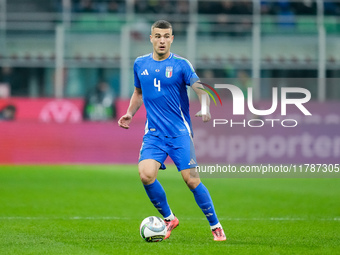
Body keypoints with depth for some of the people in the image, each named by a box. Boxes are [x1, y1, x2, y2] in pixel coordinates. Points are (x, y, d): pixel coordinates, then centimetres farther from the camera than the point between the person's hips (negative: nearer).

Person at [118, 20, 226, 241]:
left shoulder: (180, 64, -4)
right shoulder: (140, 64, 9)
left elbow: (200, 88, -13)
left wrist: (205, 110, -33)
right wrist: (130, 114, 10)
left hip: (180, 132, -3)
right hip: (154, 133, 3)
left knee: (191, 179, -10)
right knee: (146, 174, -19)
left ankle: (215, 226, 8)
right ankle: (168, 219, 4)